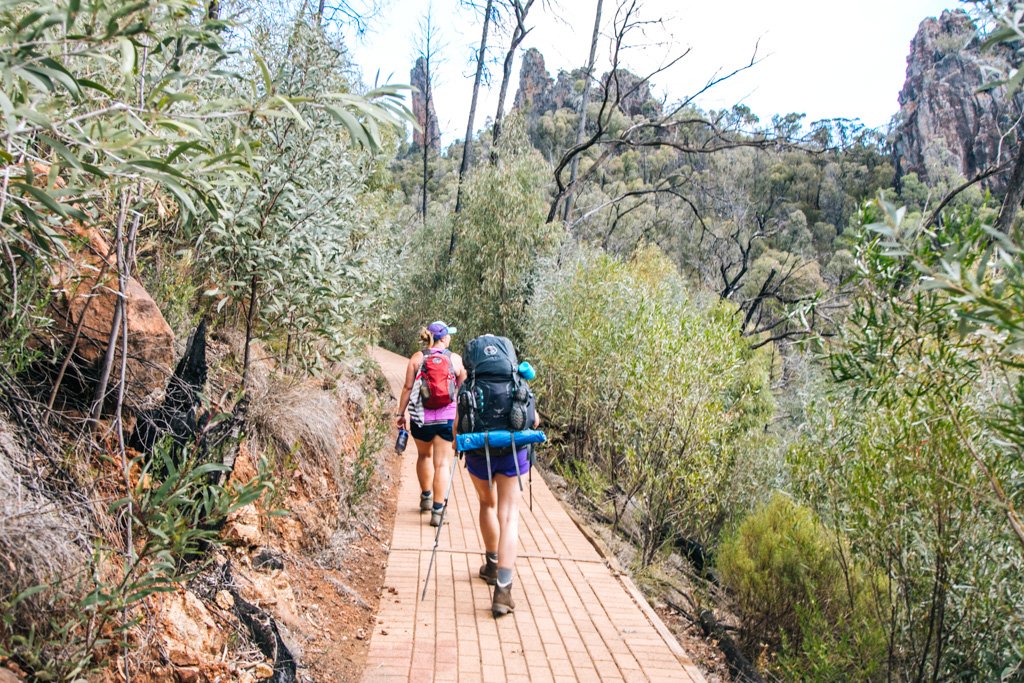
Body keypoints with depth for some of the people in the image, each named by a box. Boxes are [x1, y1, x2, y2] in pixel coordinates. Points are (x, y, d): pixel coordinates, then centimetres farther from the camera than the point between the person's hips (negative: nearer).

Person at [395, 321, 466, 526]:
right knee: (442, 463, 2)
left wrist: (400, 413, 5)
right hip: (446, 418, -1)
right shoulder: (455, 359, 0)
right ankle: (437, 511, -2)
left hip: (420, 417, 2)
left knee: (424, 456, 25)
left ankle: (426, 497, 36)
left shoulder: (417, 358, 1)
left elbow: (408, 387, -2)